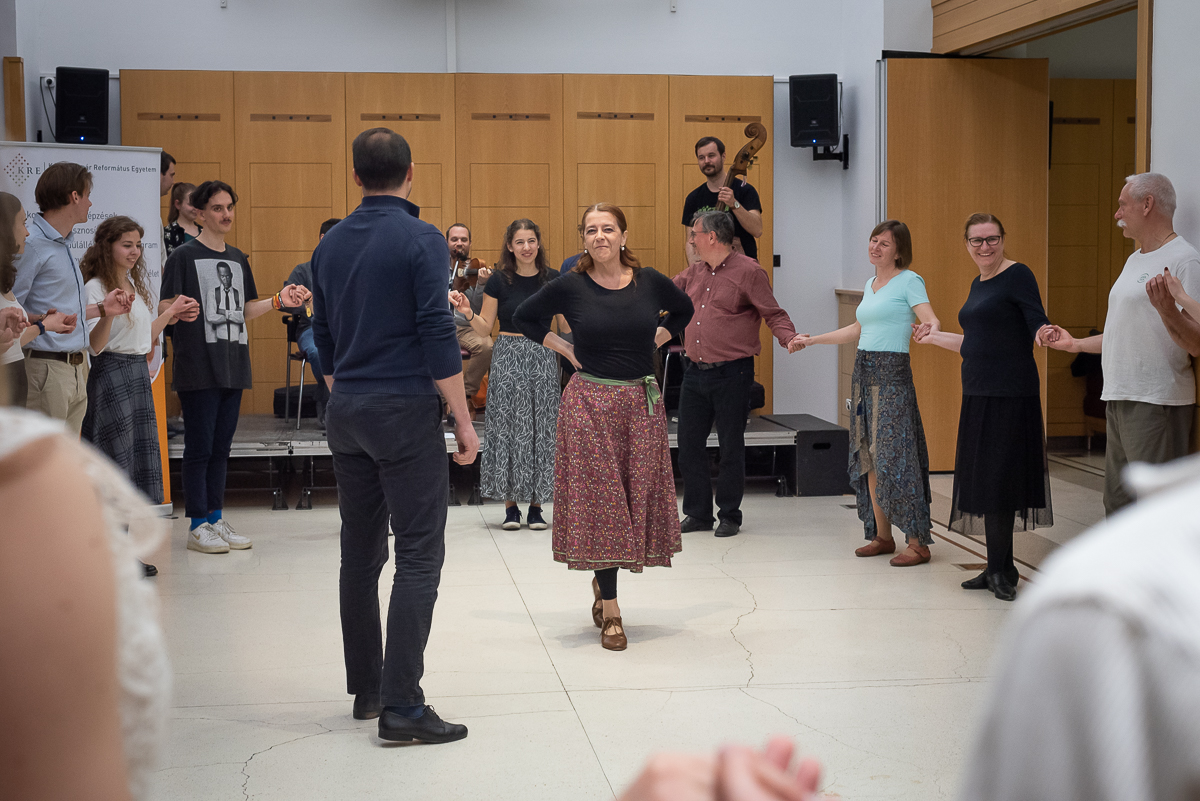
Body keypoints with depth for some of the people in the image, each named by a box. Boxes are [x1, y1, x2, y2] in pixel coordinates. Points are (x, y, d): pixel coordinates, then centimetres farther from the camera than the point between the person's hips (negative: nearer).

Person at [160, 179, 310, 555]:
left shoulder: (238, 259, 16)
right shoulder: (184, 256, -3)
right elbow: (164, 309, -9)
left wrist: (278, 300, 6)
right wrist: (178, 311, -31)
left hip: (233, 366, 6)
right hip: (198, 368, -6)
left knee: (221, 446, 10)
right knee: (199, 447, -2)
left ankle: (216, 518, 18)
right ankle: (198, 526, 4)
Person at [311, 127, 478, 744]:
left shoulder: (330, 245, 10)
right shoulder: (421, 241, -10)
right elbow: (438, 339, -15)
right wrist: (463, 421, -9)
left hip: (346, 414, 7)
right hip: (406, 413, -7)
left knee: (360, 554, 13)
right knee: (418, 557, -6)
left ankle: (366, 688, 20)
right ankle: (401, 705, -11)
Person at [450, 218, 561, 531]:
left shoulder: (553, 279, 3)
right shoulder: (499, 281, -1)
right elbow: (485, 328, 3)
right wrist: (468, 313, -16)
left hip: (542, 359, 1)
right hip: (508, 360, -1)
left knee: (541, 429, 2)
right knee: (508, 428, -1)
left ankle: (536, 504, 10)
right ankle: (510, 506, 6)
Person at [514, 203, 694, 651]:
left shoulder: (651, 283, 1)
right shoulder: (570, 287, -5)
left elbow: (683, 310, 20)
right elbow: (524, 318, 8)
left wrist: (654, 342, 8)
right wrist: (564, 349, 1)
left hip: (642, 402, 3)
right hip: (590, 401, -3)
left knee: (637, 494, 7)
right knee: (599, 497, -3)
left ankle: (603, 578, 33)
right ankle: (610, 611, 2)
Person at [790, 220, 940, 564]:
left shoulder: (909, 281, -5)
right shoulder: (870, 284, 17)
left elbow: (932, 321, -17)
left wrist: (929, 332, -41)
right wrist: (812, 340, 33)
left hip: (892, 373, -8)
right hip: (864, 371, 8)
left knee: (893, 457, -12)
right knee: (869, 457, 7)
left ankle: (918, 542, -9)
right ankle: (882, 536, 14)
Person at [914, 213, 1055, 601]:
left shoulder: (1018, 275, -8)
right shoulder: (978, 284, 17)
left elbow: (1037, 326, -16)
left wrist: (1045, 335, -37)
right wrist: (936, 337, 34)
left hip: (1009, 394, -9)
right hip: (978, 392, 9)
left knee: (997, 478, -8)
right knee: (981, 479, 8)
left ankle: (1001, 570, -2)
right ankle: (997, 568, 14)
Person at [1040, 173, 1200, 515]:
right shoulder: (1135, 259, 19)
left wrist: (1167, 309, -35)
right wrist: (1075, 344, 32)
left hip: (1155, 403, -10)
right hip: (1120, 398, 10)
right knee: (1118, 502, 16)